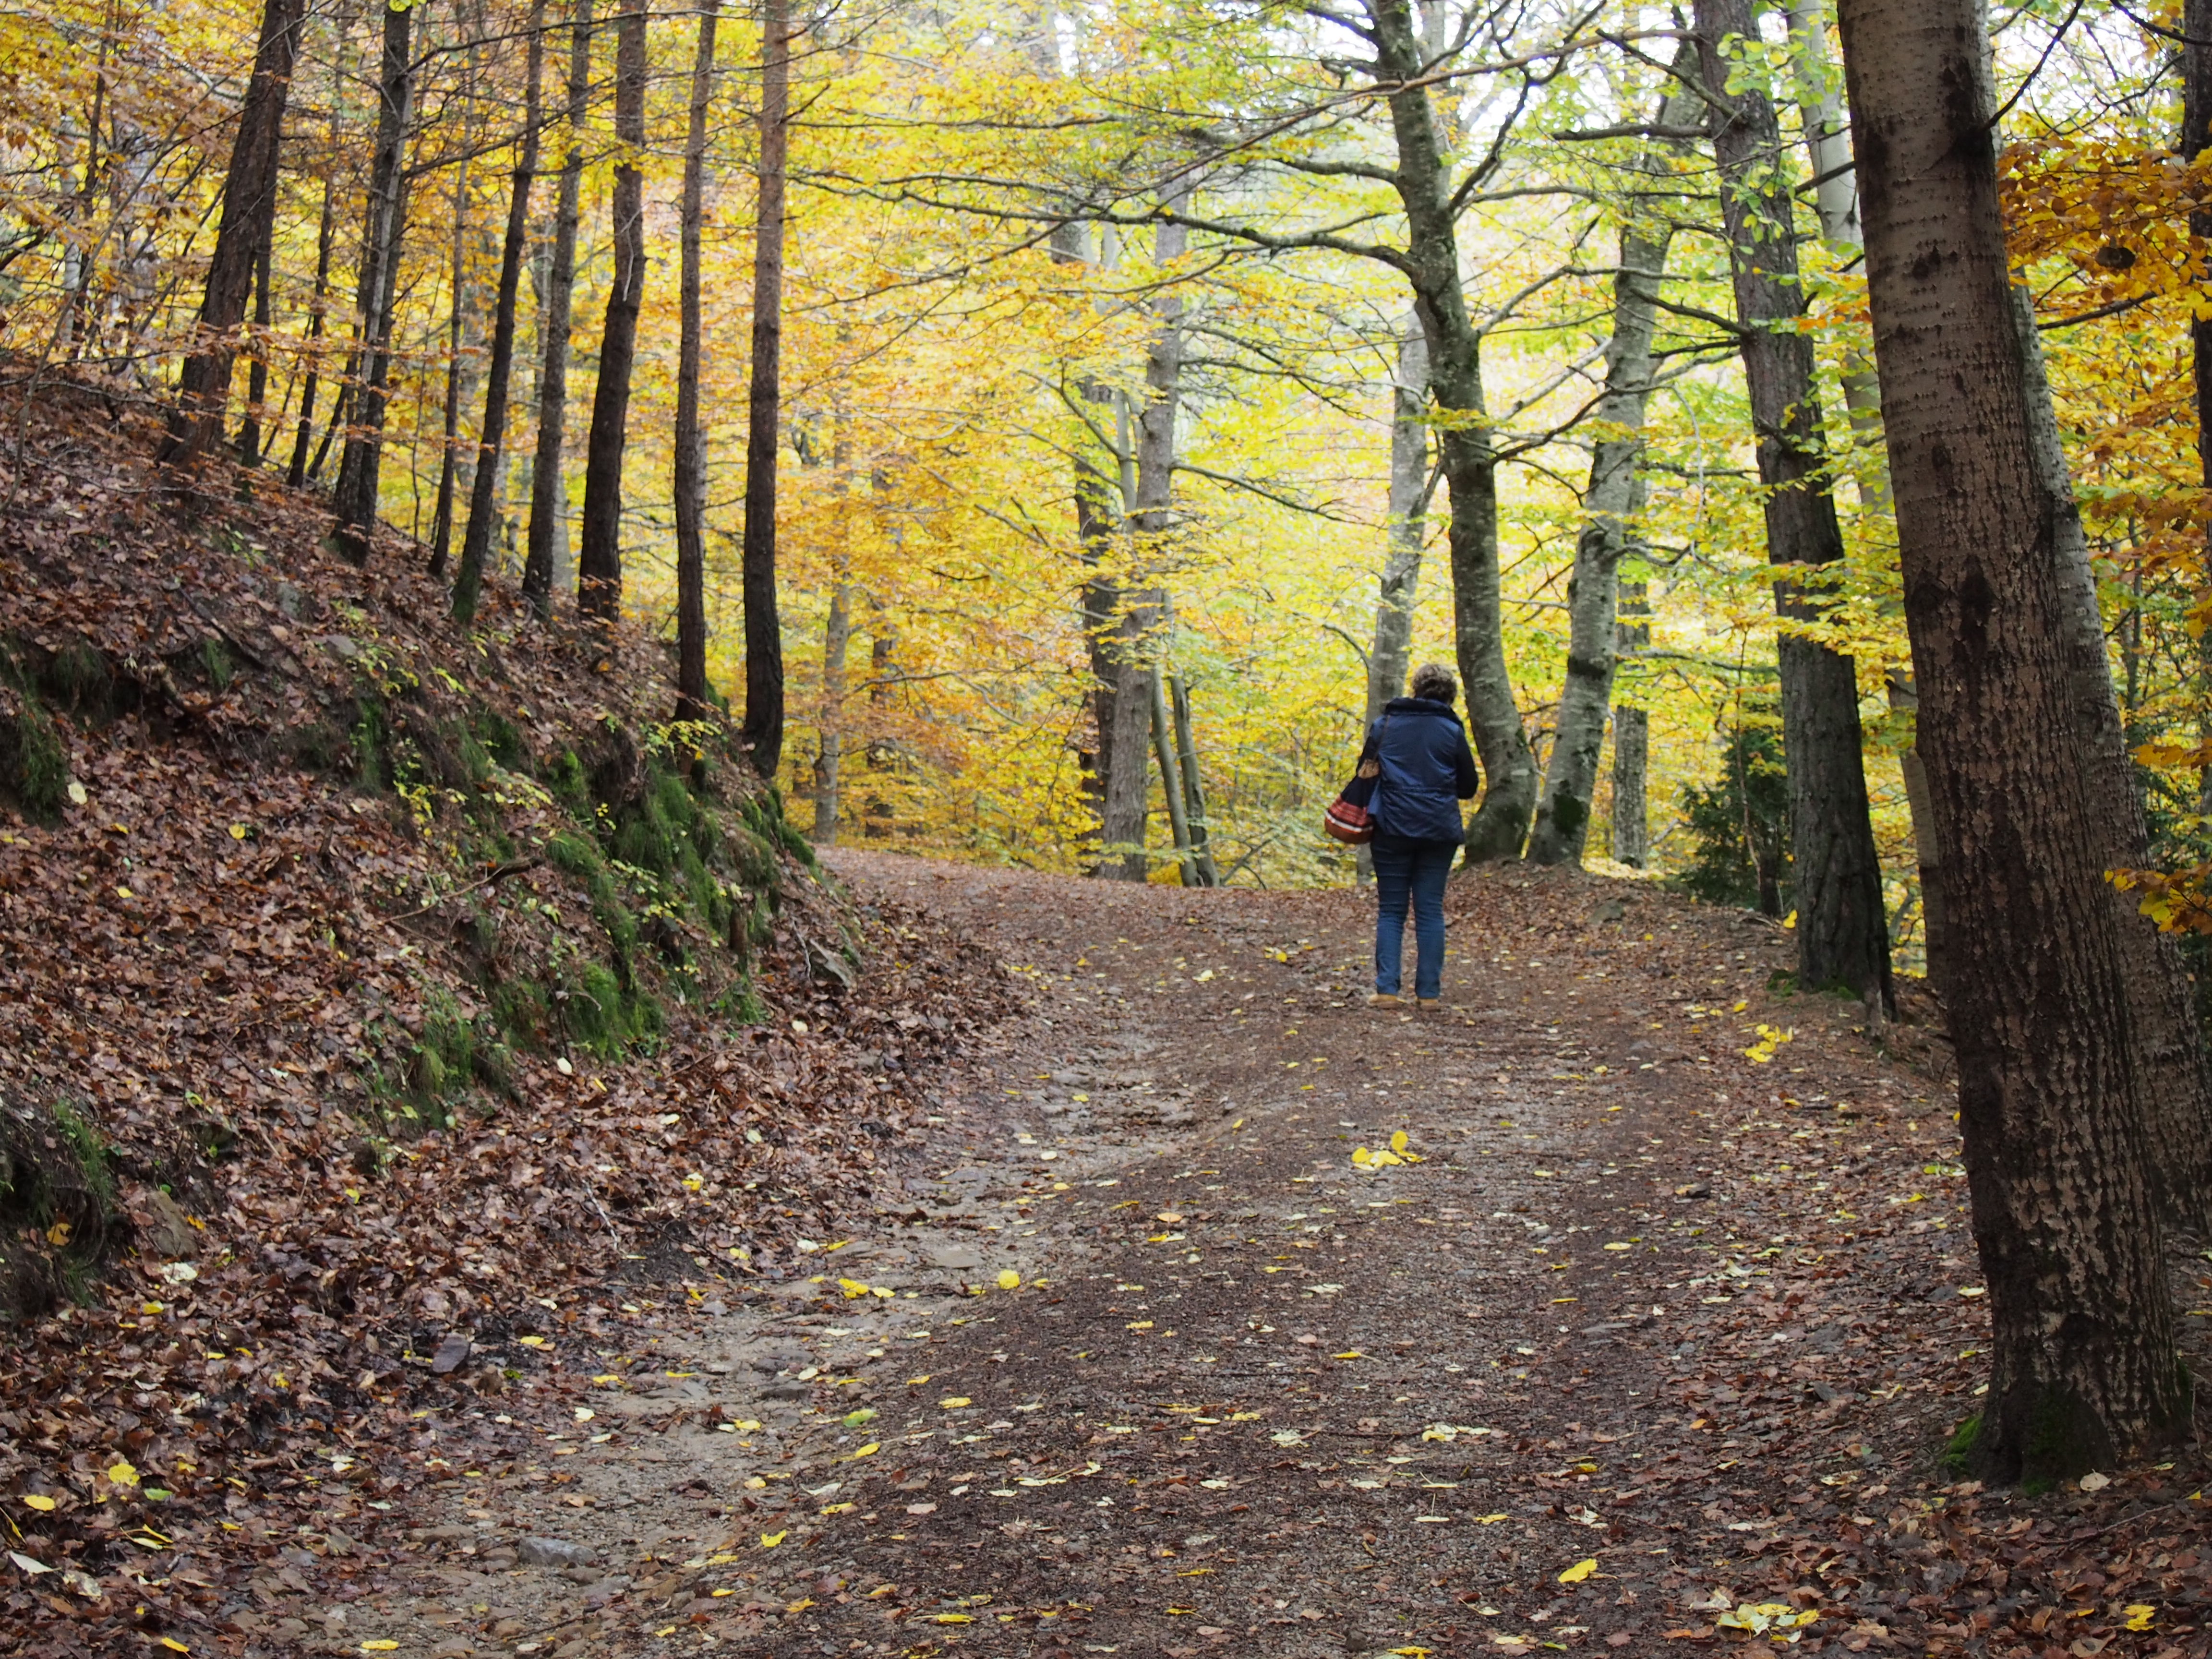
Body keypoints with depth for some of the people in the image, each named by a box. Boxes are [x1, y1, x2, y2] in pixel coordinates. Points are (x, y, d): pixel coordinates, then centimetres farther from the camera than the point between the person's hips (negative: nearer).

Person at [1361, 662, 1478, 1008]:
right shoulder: (1451, 731, 1)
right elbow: (1468, 787, 6)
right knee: (1430, 910, 5)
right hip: (1439, 831, 0)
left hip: (1392, 829, 0)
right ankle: (1429, 992, 4)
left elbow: (1364, 774, 8)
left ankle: (1387, 989, -4)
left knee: (1391, 910, 5)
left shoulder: (1384, 726, 3)